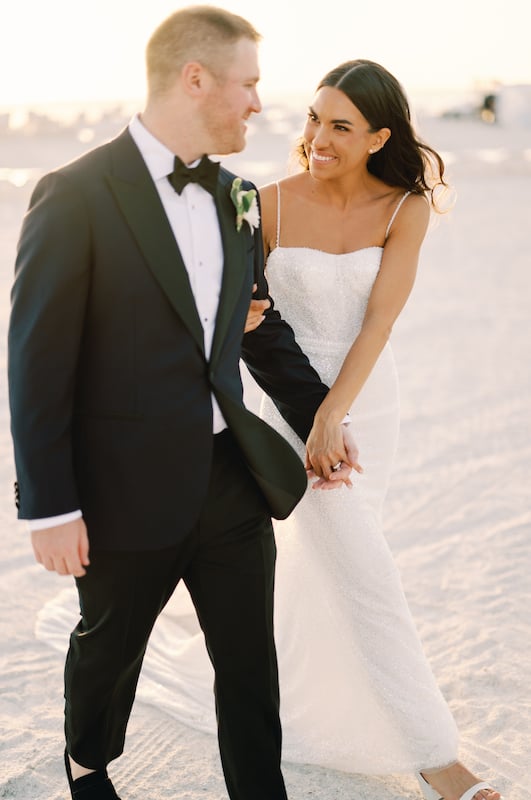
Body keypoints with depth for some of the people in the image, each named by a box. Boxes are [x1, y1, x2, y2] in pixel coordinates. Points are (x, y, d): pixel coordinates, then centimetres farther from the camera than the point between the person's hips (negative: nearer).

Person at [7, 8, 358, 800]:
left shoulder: (238, 199, 5)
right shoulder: (76, 197, -15)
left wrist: (321, 416, 15)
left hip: (234, 478, 5)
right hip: (130, 488, -4)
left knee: (250, 663, 12)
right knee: (109, 647, 20)